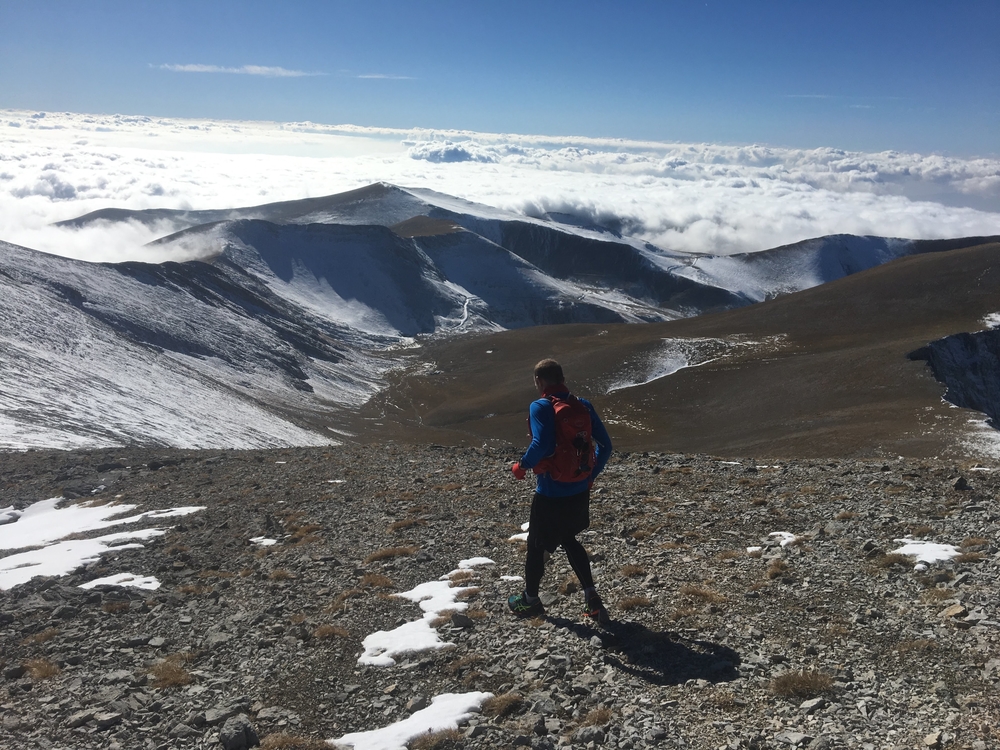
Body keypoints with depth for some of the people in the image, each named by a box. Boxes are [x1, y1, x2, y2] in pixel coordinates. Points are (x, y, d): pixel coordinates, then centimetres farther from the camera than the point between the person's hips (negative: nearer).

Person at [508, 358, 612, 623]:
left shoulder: (540, 407, -15)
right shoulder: (583, 405, 2)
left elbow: (542, 444, -30)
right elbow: (605, 445, 4)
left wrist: (522, 466, -12)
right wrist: (591, 475, 16)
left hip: (550, 494, -6)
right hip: (579, 492, 6)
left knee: (537, 546, 15)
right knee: (569, 540, 26)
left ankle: (530, 600, 34)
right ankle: (592, 599, 23)